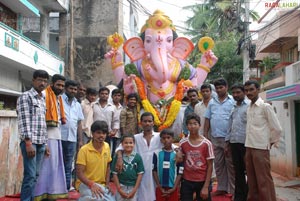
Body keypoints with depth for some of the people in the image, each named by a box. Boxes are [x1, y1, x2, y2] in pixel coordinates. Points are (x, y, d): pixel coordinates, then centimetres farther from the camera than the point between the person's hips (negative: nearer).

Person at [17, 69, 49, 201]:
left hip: (41, 143, 7)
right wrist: (28, 143, -19)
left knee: (35, 175, 9)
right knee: (30, 175, -8)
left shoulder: (43, 100, 18)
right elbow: (24, 121, -12)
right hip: (30, 142, -7)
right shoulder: (25, 97, -4)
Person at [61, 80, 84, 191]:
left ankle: (66, 188, 18)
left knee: (68, 165, 10)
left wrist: (80, 140, 13)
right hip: (59, 137, -5)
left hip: (72, 139, 5)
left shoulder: (77, 105, 17)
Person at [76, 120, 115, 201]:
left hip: (101, 184, 6)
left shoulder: (107, 147, 1)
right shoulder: (84, 150, -16)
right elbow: (79, 173, -18)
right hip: (85, 183, -6)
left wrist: (107, 183, 3)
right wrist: (91, 184, -31)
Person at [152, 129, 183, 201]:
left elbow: (180, 173, -2)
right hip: (160, 188, 1)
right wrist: (160, 188, -4)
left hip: (173, 188, 0)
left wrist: (173, 188, -8)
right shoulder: (157, 153, -1)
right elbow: (154, 170, 0)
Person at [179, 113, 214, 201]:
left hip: (202, 181, -1)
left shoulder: (207, 143, -8)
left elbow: (209, 166, -6)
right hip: (187, 181, 1)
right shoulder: (182, 143, -3)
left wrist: (206, 186, -9)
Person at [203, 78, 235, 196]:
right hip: (215, 138, 5)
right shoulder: (212, 102, 11)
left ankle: (233, 189, 11)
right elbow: (207, 119, 12)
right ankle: (221, 188, 21)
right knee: (218, 164, 11)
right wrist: (205, 134, 6)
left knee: (230, 164, 2)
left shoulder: (232, 101, -3)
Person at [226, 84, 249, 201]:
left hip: (246, 143, -6)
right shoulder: (233, 108, 16)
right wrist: (227, 141, 14)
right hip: (234, 143, 6)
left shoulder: (249, 106, -4)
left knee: (248, 170, 3)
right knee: (238, 171, 12)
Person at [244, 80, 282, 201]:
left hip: (261, 148, -7)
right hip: (249, 148, 7)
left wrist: (270, 142, 2)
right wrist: (249, 143, 12)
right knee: (252, 180, 14)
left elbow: (277, 129, -7)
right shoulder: (249, 108, 12)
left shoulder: (265, 106, -8)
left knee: (264, 181, -2)